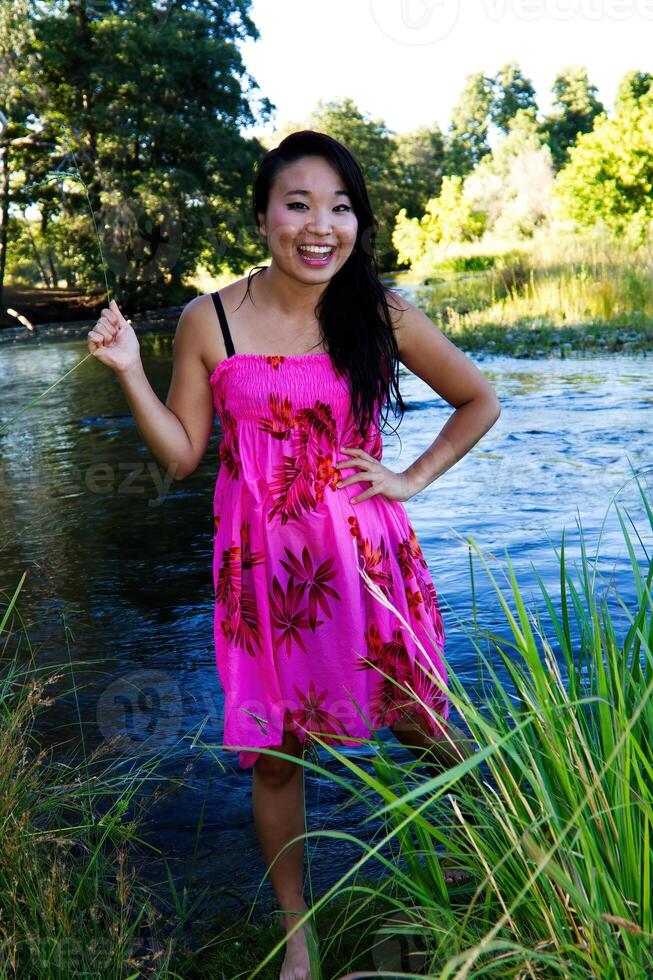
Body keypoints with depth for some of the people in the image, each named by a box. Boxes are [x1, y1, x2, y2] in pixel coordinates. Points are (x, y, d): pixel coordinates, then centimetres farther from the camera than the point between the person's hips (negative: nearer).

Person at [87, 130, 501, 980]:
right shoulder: (208, 322, -4)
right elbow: (180, 455, 0)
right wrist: (128, 370, -10)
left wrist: (413, 478, 1)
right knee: (274, 753, 10)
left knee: (419, 725, 10)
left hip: (367, 559, 0)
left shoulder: (383, 316, -3)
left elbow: (479, 402, 10)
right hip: (263, 568, 1)